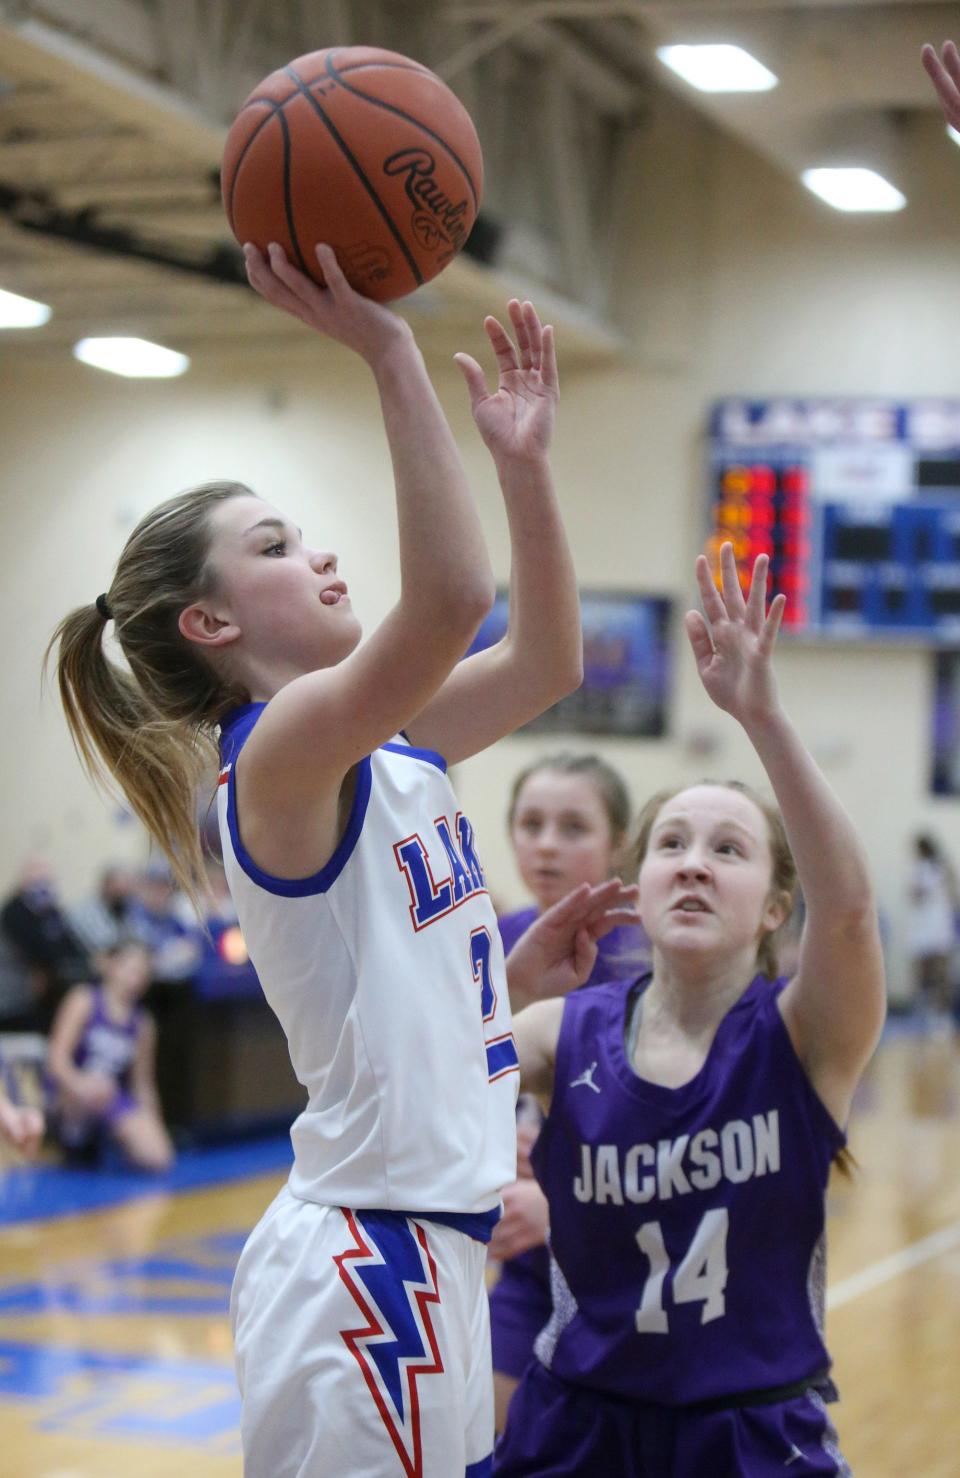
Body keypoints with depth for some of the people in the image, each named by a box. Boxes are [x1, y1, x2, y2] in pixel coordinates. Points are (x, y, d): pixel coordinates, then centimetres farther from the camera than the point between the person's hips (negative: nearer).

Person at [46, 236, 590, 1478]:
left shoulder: (388, 748, 11)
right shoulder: (279, 752, -15)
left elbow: (545, 657, 19)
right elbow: (451, 598, -31)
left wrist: (523, 458, 11)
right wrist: (386, 351, -29)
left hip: (426, 1247, 9)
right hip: (367, 1258, -9)